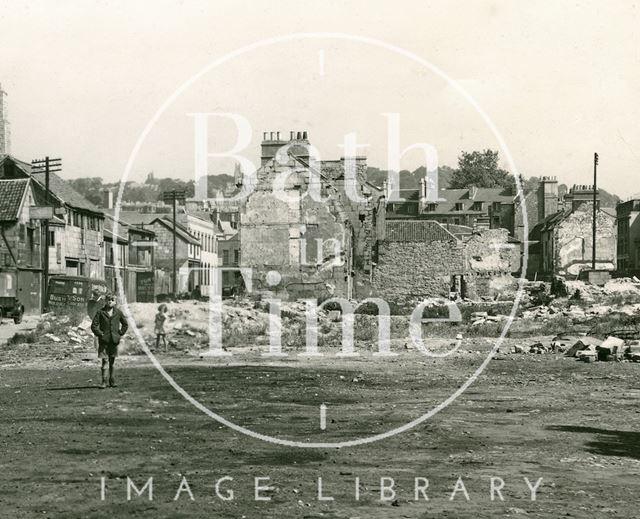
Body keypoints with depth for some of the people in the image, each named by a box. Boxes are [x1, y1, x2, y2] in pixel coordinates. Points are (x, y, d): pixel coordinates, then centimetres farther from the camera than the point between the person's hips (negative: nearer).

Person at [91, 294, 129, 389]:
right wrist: (100, 334, -9)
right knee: (105, 361, -5)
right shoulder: (100, 312, -1)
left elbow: (125, 324, 17)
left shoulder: (118, 312, 5)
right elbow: (94, 325, -2)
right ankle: (104, 381, -2)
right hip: (104, 340, -2)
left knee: (112, 360, 8)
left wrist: (120, 333, 7)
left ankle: (112, 380, 17)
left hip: (114, 340, 2)